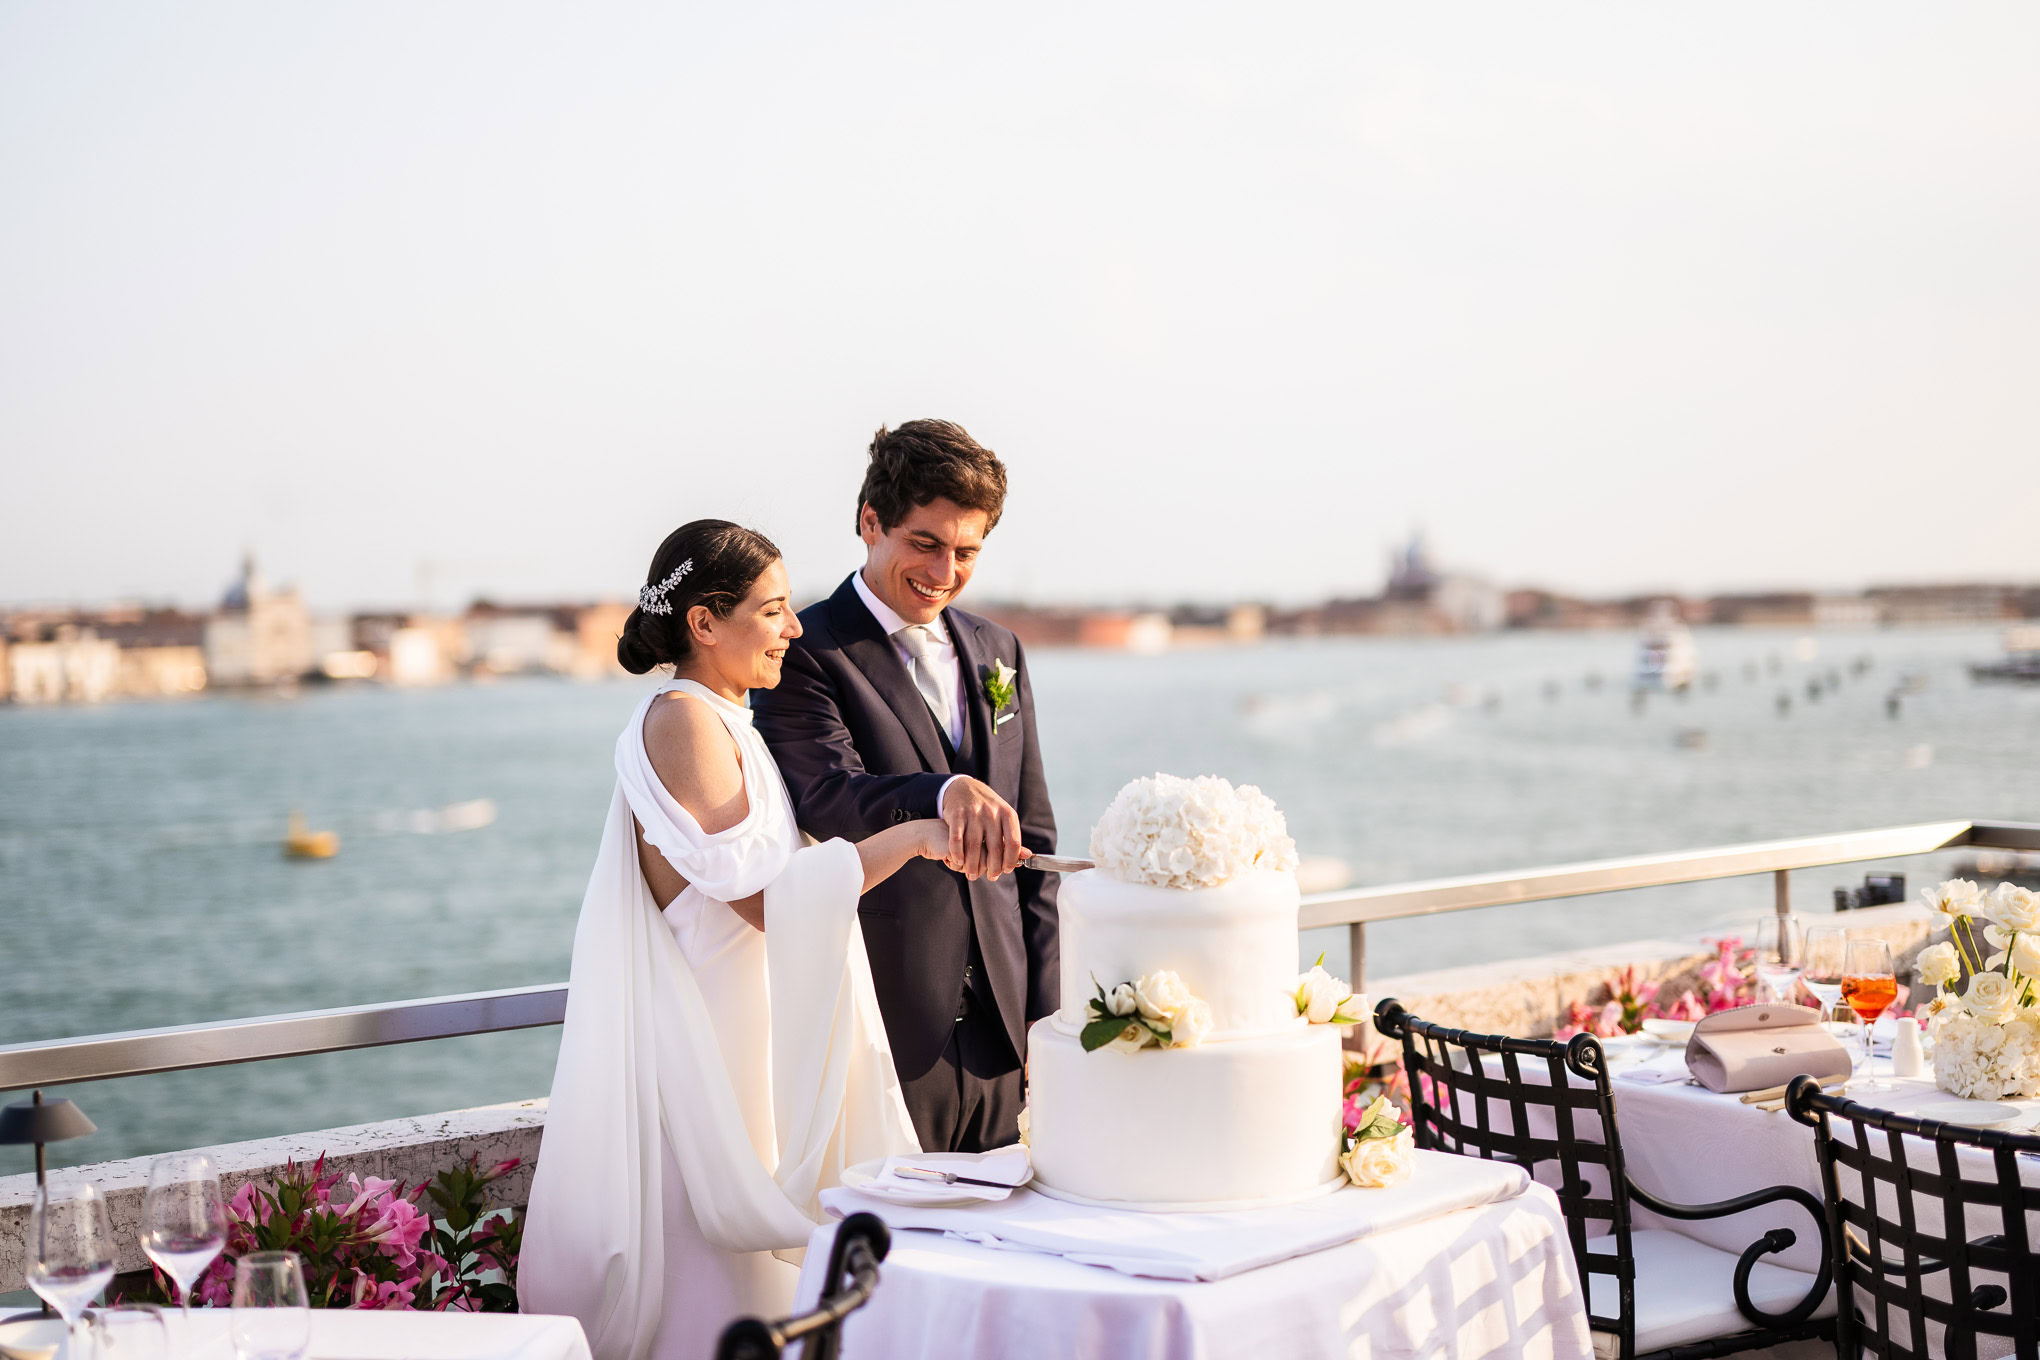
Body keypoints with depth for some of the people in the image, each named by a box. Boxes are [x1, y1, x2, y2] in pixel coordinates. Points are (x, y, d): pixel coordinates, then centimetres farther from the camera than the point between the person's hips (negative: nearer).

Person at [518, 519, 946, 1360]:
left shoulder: (721, 722, 15)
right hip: (696, 1040, -10)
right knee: (698, 1266, -5)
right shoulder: (685, 720, -15)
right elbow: (760, 892, -21)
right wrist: (908, 837, -22)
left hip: (729, 1032, 10)